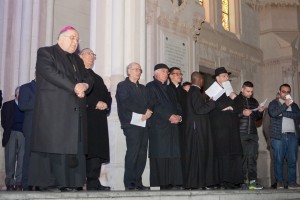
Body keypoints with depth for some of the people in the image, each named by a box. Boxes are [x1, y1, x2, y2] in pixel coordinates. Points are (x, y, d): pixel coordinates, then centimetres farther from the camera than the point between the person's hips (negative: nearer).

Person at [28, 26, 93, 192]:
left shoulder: (77, 60, 24)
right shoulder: (45, 53, 4)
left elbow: (88, 79, 16)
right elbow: (51, 73, -13)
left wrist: (84, 86, -9)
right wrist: (74, 87, -16)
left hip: (74, 111, 7)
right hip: (53, 109, -6)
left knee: (72, 146, 0)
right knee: (52, 144, -9)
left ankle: (66, 182, 2)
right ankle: (47, 182, -5)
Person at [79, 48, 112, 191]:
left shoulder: (97, 78, 29)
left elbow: (107, 95, 21)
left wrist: (106, 104, -1)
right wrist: (96, 103, -14)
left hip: (99, 118, 7)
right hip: (86, 116, -7)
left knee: (98, 149, -2)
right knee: (90, 148, -13)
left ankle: (94, 182, -2)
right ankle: (92, 183, -12)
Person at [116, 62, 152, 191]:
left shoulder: (142, 88, 27)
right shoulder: (123, 85, 5)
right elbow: (126, 103, -10)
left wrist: (149, 112, -5)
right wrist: (144, 111, -10)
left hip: (143, 123, 6)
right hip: (132, 124, -6)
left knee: (142, 154, 1)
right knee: (133, 152, -12)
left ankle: (138, 183, 5)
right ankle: (129, 184, -8)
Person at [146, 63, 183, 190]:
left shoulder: (169, 89, 24)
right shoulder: (151, 87, 2)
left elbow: (176, 105, 20)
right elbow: (153, 105, -10)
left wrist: (179, 116, -2)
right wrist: (169, 116, -15)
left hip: (172, 124, 7)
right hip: (158, 125, -7)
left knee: (173, 154, 1)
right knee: (161, 154, -9)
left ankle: (173, 182, 2)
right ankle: (162, 184, -7)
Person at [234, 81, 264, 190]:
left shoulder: (254, 101, 18)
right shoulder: (236, 100, 1)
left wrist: (260, 112, 3)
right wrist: (242, 113, -18)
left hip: (252, 133, 4)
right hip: (240, 134, -4)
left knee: (252, 156, -3)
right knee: (243, 156, -1)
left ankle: (252, 181, -4)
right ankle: (243, 180, 7)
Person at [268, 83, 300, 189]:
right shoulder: (273, 103, 11)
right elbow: (273, 113, -10)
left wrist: (283, 113, -6)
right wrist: (285, 105, -14)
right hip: (278, 136, -3)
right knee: (278, 160, -4)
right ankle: (280, 182, 3)